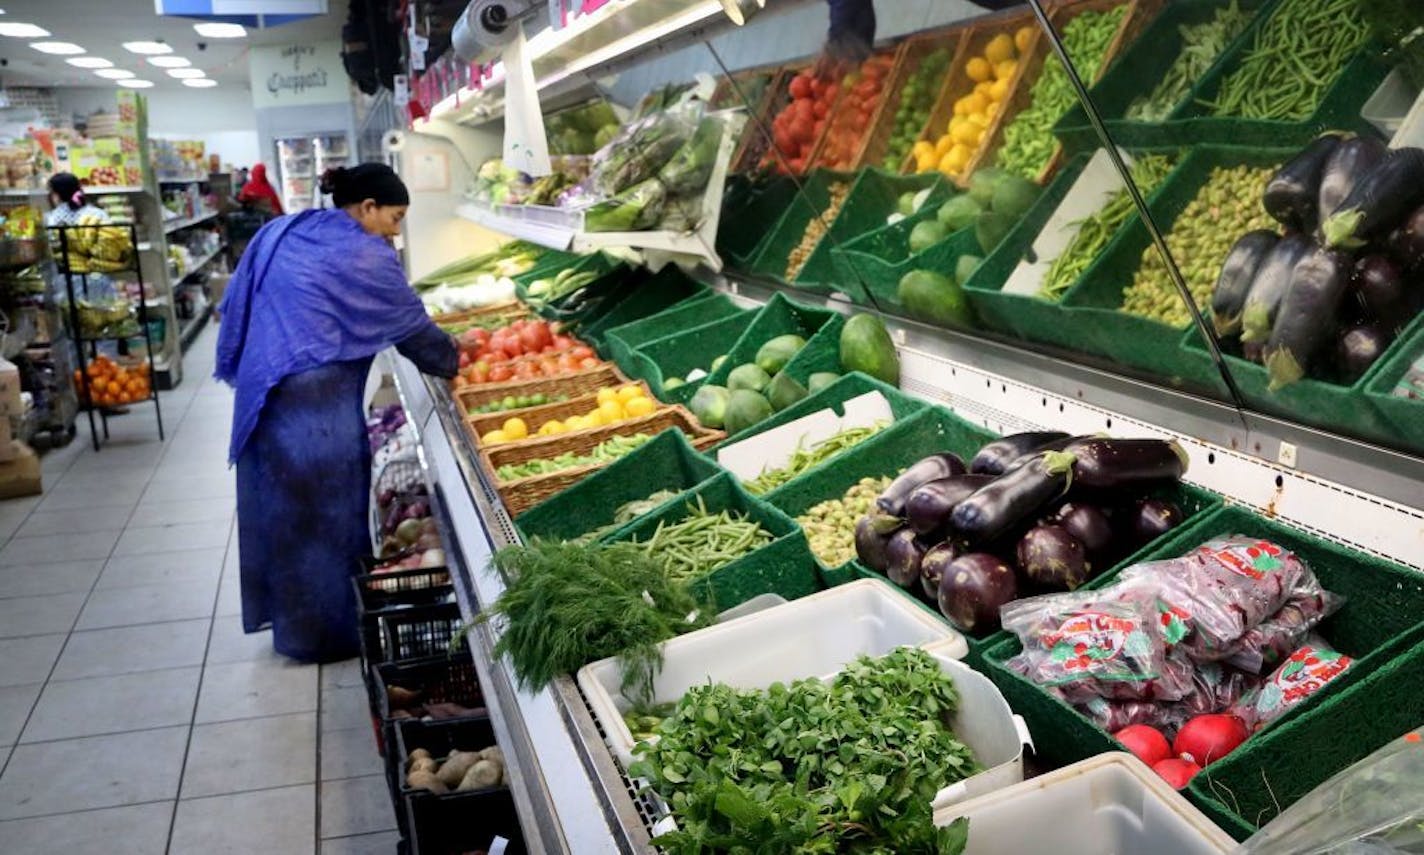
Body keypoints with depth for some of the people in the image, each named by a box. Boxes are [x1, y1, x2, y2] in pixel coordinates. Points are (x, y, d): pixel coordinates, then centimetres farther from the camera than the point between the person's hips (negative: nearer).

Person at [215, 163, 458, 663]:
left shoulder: (281, 234, 12)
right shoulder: (363, 255, -10)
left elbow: (235, 307, 15)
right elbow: (411, 325, -3)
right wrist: (452, 363, 13)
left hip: (263, 395, 8)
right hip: (316, 407, -8)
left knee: (280, 507, 17)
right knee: (325, 515, 5)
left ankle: (288, 618, 31)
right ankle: (325, 634, 18)